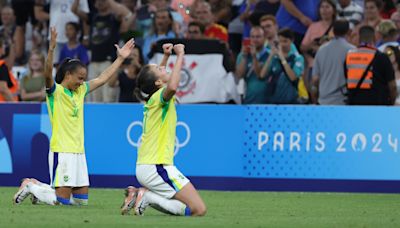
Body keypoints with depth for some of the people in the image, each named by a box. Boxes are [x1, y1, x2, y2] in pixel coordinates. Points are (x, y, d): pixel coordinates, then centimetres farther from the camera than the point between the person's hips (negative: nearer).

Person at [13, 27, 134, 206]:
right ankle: (30, 187, 13)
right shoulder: (55, 91, -6)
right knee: (62, 201, -10)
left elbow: (102, 78, 24)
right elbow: (47, 74, -25)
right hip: (61, 151, -8)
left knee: (81, 200, 9)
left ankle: (39, 187, 25)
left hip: (78, 151, 8)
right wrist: (51, 49, -39)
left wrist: (120, 58, 23)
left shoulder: (81, 90, 15)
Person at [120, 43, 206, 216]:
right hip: (157, 167, -9)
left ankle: (140, 194, 6)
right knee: (199, 210, -14)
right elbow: (172, 87, -37)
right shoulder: (159, 97, -12)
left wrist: (166, 56, 26)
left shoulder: (152, 98, 13)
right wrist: (180, 56, -27)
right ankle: (147, 196, -16)